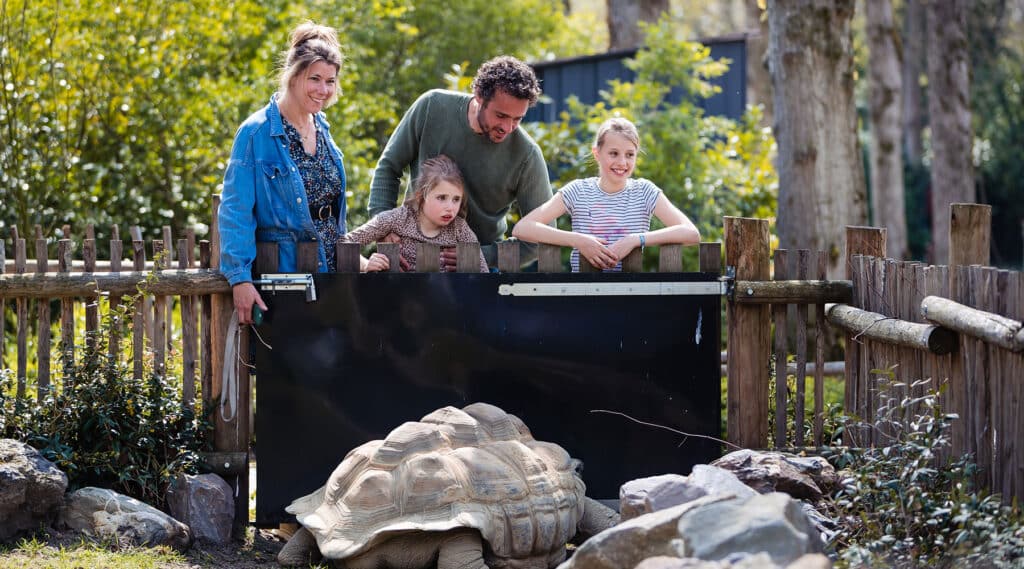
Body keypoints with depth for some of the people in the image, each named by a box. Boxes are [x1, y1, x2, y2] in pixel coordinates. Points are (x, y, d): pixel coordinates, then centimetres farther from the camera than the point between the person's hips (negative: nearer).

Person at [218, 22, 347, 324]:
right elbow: (235, 211, -16)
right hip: (282, 274, -6)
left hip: (330, 271, 6)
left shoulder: (321, 129, 10)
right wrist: (240, 277, -24)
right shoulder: (257, 132, -12)